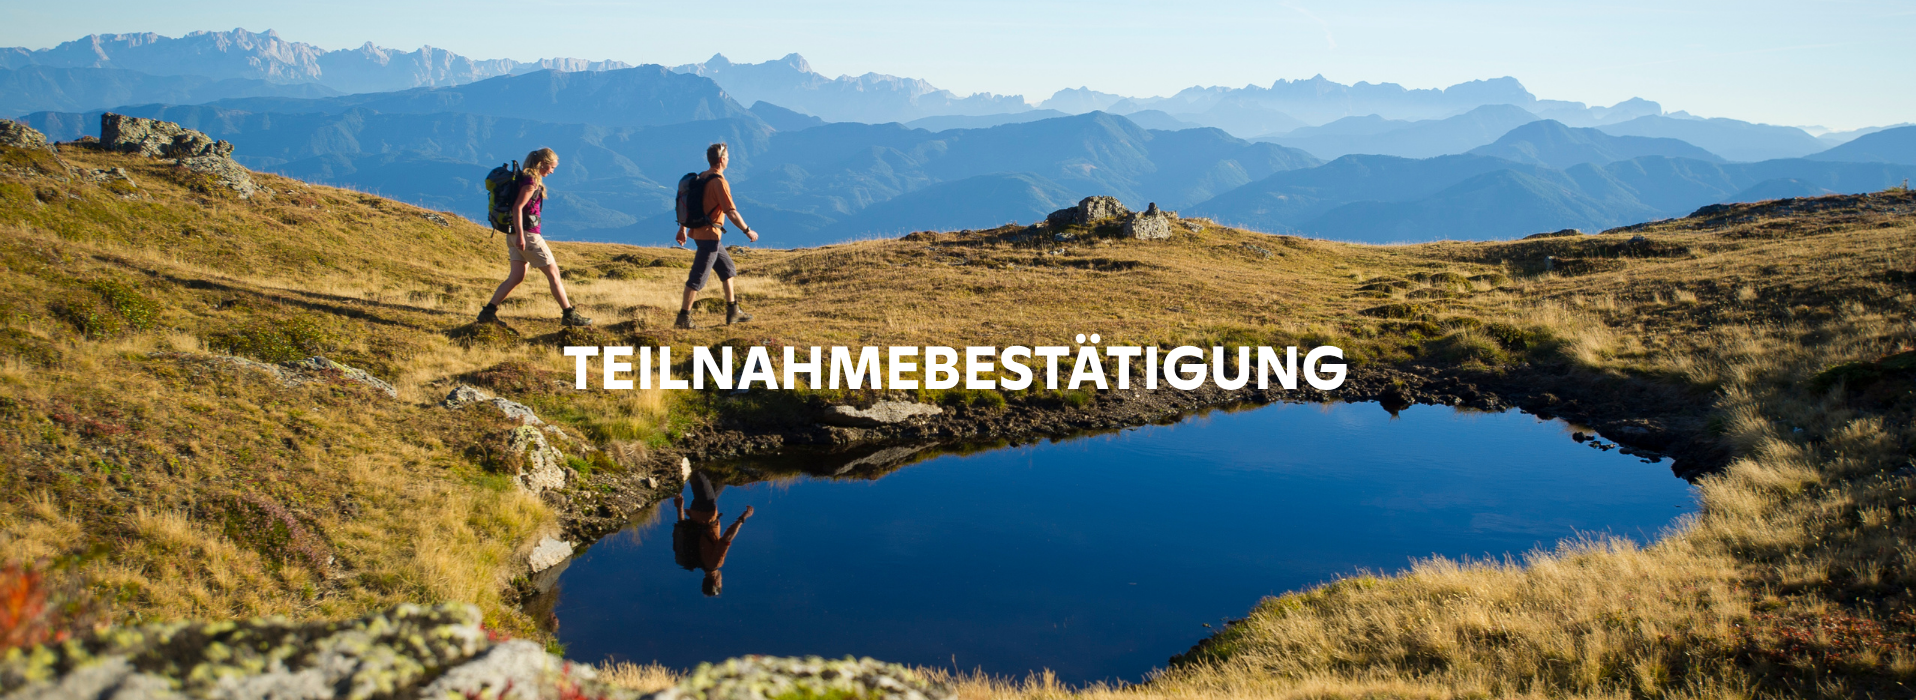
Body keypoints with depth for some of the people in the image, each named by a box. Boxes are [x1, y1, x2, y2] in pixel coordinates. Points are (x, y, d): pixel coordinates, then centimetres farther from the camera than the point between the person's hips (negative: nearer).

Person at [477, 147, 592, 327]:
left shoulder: (525, 177, 14)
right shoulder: (531, 181, -14)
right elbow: (517, 207, -21)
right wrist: (520, 235, -25)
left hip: (515, 233, 9)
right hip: (527, 232, -9)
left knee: (517, 276, 8)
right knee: (553, 272, -1)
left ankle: (488, 311, 3)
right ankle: (569, 315, 4)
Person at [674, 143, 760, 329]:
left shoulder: (701, 177, 10)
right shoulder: (719, 182, -17)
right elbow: (731, 212, -19)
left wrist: (683, 228, 23)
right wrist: (747, 231, -9)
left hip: (698, 231, 10)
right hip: (709, 235, -10)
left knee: (727, 268, 19)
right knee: (698, 277, -5)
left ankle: (733, 312, 24)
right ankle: (684, 318, -2)